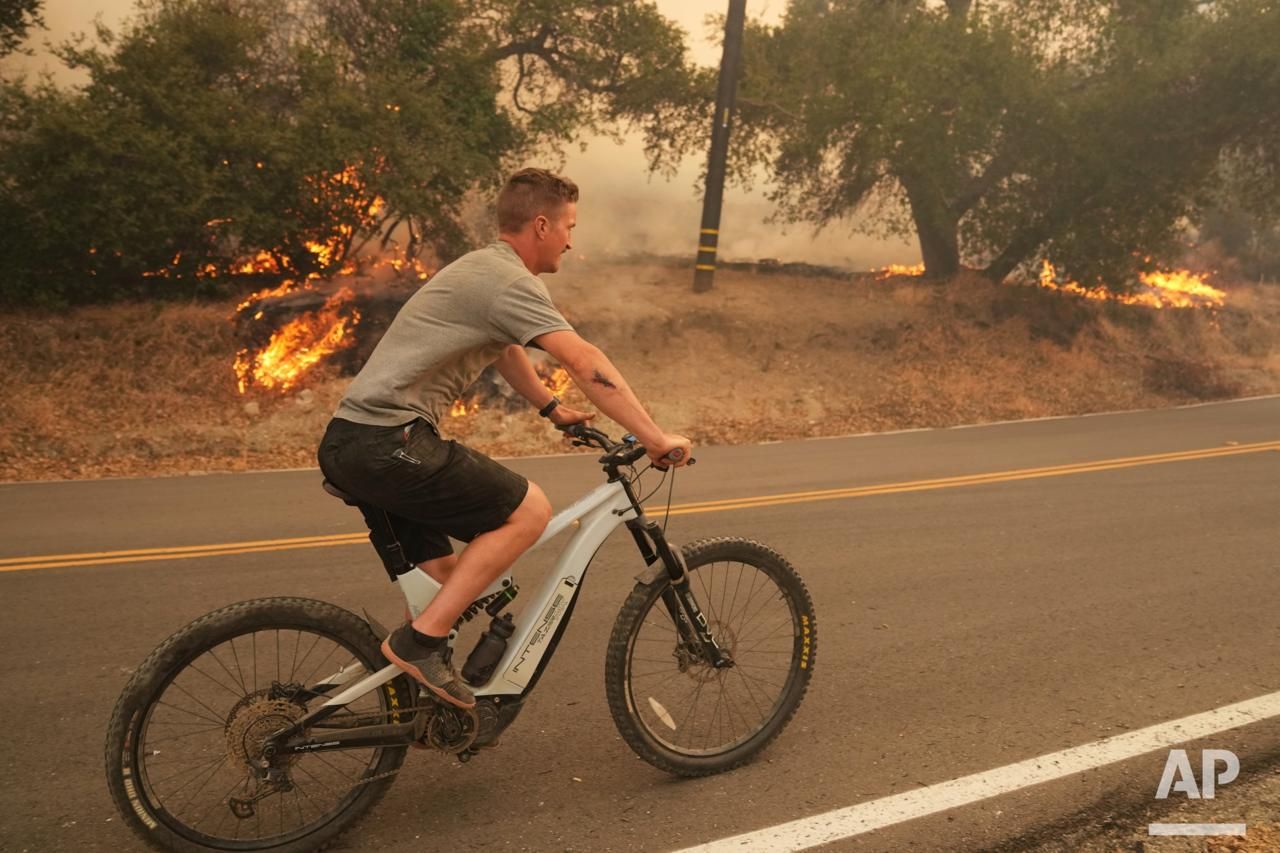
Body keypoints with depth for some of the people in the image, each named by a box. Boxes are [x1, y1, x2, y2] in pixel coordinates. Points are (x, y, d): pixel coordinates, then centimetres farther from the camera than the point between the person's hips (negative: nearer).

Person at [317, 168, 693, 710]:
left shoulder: (482, 269, 20)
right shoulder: (510, 280, -12)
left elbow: (506, 352, 36)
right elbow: (585, 362, -21)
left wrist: (553, 410, 38)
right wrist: (655, 438, -19)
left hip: (350, 442, 10)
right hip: (385, 442, -10)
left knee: (442, 576, 16)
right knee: (529, 511, -10)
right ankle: (421, 640, -8)